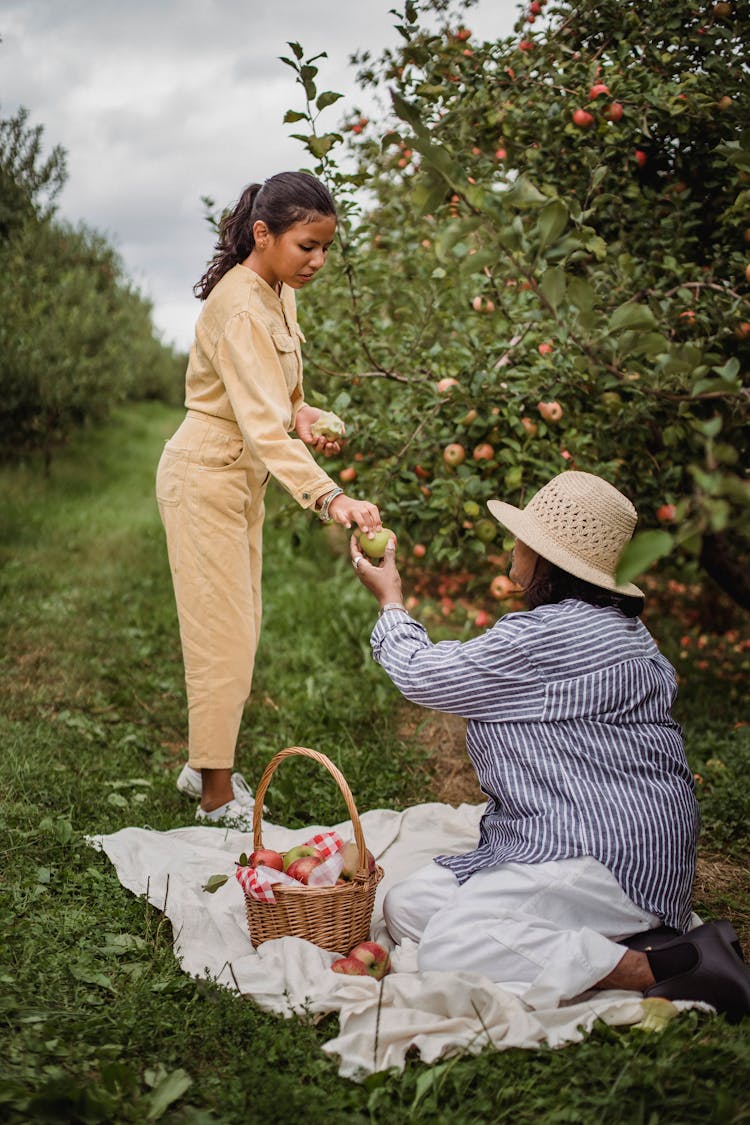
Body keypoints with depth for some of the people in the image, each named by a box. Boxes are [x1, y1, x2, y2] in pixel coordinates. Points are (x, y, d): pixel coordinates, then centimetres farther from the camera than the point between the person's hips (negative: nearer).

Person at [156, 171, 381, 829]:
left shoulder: (278, 294, 4)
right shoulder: (240, 310, -26)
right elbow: (262, 426, -36)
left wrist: (302, 416, -2)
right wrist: (330, 498, -47)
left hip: (242, 476, 9)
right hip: (206, 477, -9)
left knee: (238, 627, 15)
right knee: (224, 635, -3)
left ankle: (205, 765, 29)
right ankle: (217, 795, 10)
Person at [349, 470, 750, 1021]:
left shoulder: (548, 635, -18)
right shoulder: (617, 626, 15)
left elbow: (422, 675, -6)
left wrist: (390, 601, 11)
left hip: (605, 856, -11)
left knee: (446, 947, -22)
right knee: (406, 906, 6)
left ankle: (660, 965, -16)